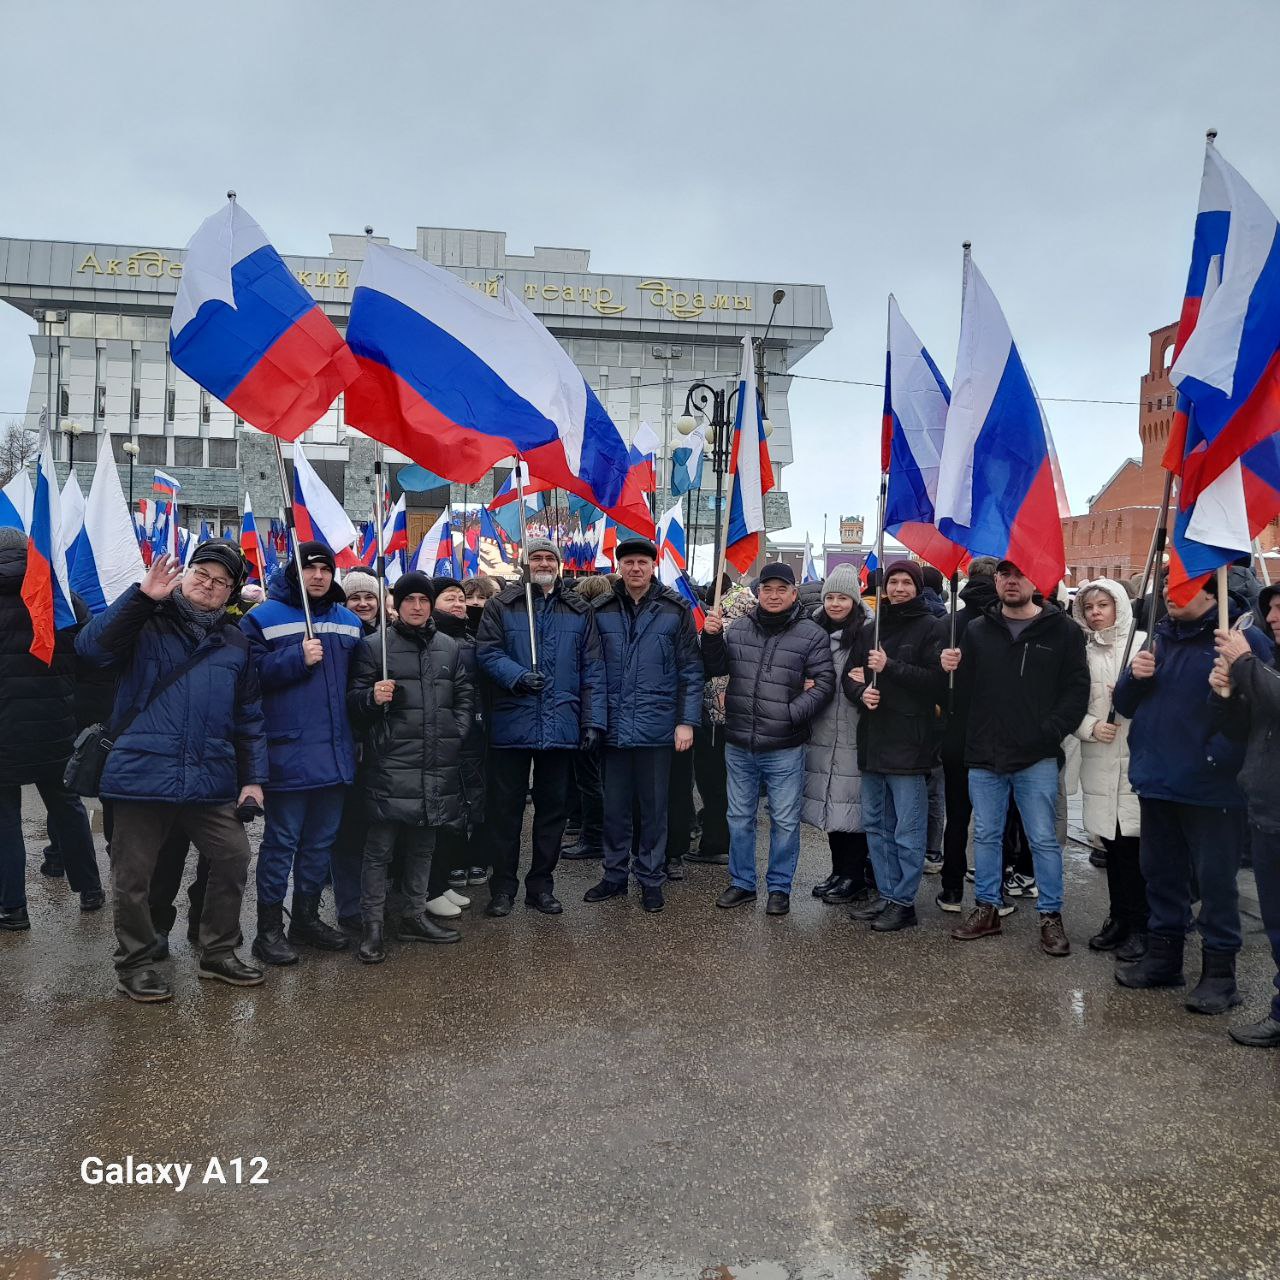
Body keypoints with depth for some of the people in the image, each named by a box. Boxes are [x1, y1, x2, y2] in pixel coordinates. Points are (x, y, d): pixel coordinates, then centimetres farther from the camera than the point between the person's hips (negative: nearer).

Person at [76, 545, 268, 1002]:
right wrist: (141, 595, -22)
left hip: (211, 780, 4)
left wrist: (253, 777, 9)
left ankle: (218, 952, 26)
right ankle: (135, 963, 25)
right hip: (143, 772, -4)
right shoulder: (146, 621, 1)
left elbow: (250, 718, 15)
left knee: (233, 858, 8)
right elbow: (91, 648, -18)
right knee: (133, 874, 6)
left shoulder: (235, 643, 12)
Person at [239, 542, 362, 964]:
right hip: (288, 751, -6)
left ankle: (307, 917, 27)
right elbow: (251, 673, -14)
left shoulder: (349, 622, 14)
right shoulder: (264, 618, -3)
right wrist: (297, 658, -20)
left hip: (336, 751, 6)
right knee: (282, 840, 0)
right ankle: (269, 928, 10)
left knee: (321, 839, 14)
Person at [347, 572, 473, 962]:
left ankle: (415, 915, 28)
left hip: (438, 765, 5)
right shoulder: (374, 646, -1)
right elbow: (353, 699, -1)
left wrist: (457, 732, 6)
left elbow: (464, 695, 18)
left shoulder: (449, 647, 12)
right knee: (380, 848, -2)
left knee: (423, 845, 15)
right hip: (390, 765, -5)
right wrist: (372, 698, -21)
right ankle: (372, 925, 8)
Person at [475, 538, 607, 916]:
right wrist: (517, 676, -22)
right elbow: (487, 652, -5)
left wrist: (593, 720, -2)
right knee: (507, 808, 6)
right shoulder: (501, 606, 2)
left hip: (561, 726, 2)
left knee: (552, 807, 11)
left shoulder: (579, 610, 8)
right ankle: (503, 886, 19)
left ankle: (541, 885, 24)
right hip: (512, 724, -2)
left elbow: (592, 669, 5)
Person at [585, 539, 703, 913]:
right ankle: (614, 875, 26)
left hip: (657, 727, -2)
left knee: (654, 807, 9)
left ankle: (650, 878, 22)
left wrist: (687, 720, -7)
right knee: (614, 806, 11)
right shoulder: (601, 611, 2)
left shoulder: (676, 611, -2)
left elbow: (690, 671, -1)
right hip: (613, 726, 2)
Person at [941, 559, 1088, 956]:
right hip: (984, 755, 3)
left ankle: (1050, 916, 16)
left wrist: (1051, 732, -12)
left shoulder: (1062, 630, 0)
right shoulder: (977, 630, 9)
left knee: (1044, 840, 4)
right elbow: (964, 692, 9)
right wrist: (952, 670, -12)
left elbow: (1077, 689, -3)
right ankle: (987, 908, 24)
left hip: (1037, 758, -3)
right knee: (986, 835, 12)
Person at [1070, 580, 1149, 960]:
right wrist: (1091, 726, -6)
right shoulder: (1083, 651, 10)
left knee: (1131, 841, -3)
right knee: (1111, 841, 11)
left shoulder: (1143, 642, -2)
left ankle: (1139, 925, 8)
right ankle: (1118, 918, 23)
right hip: (1098, 758, 4)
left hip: (1136, 756, -4)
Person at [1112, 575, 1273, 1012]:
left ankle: (1219, 971, 16)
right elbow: (1125, 705, 15)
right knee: (1161, 873, 16)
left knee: (1215, 879, 3)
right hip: (1157, 780, 7)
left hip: (1211, 788, -7)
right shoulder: (1159, 638, 12)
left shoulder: (1242, 639, -10)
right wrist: (1134, 676, -5)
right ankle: (1163, 956, 29)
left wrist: (1223, 754, -23)